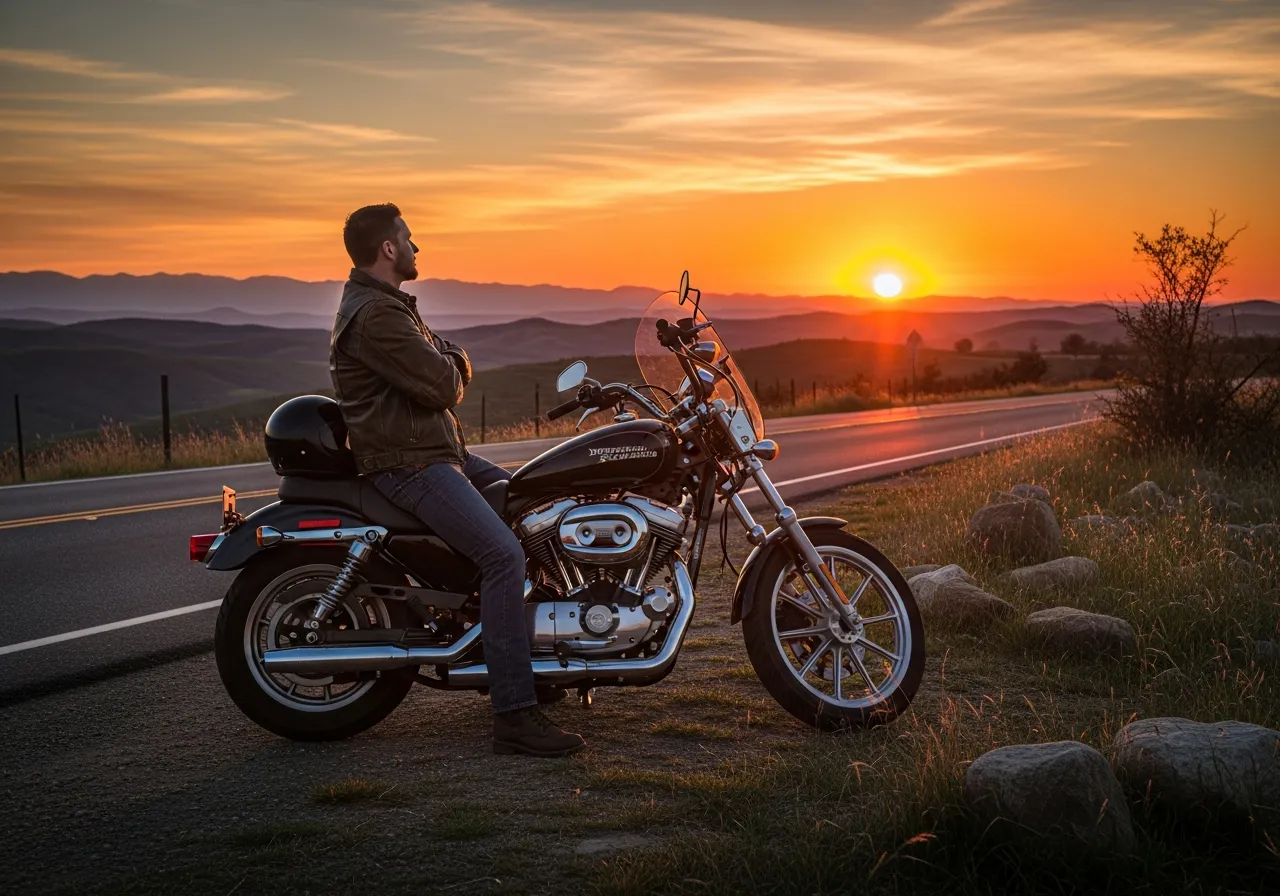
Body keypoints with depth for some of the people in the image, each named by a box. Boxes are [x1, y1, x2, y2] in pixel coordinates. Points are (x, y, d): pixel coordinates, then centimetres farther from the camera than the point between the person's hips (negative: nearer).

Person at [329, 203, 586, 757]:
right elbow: (442, 385, -22)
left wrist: (450, 362, -5)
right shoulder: (375, 314, -17)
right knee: (504, 555, -24)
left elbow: (454, 369, 18)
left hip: (439, 452, 11)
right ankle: (514, 717, -27)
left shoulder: (389, 304, 20)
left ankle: (529, 664, 25)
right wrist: (451, 364, 1)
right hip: (408, 466, -11)